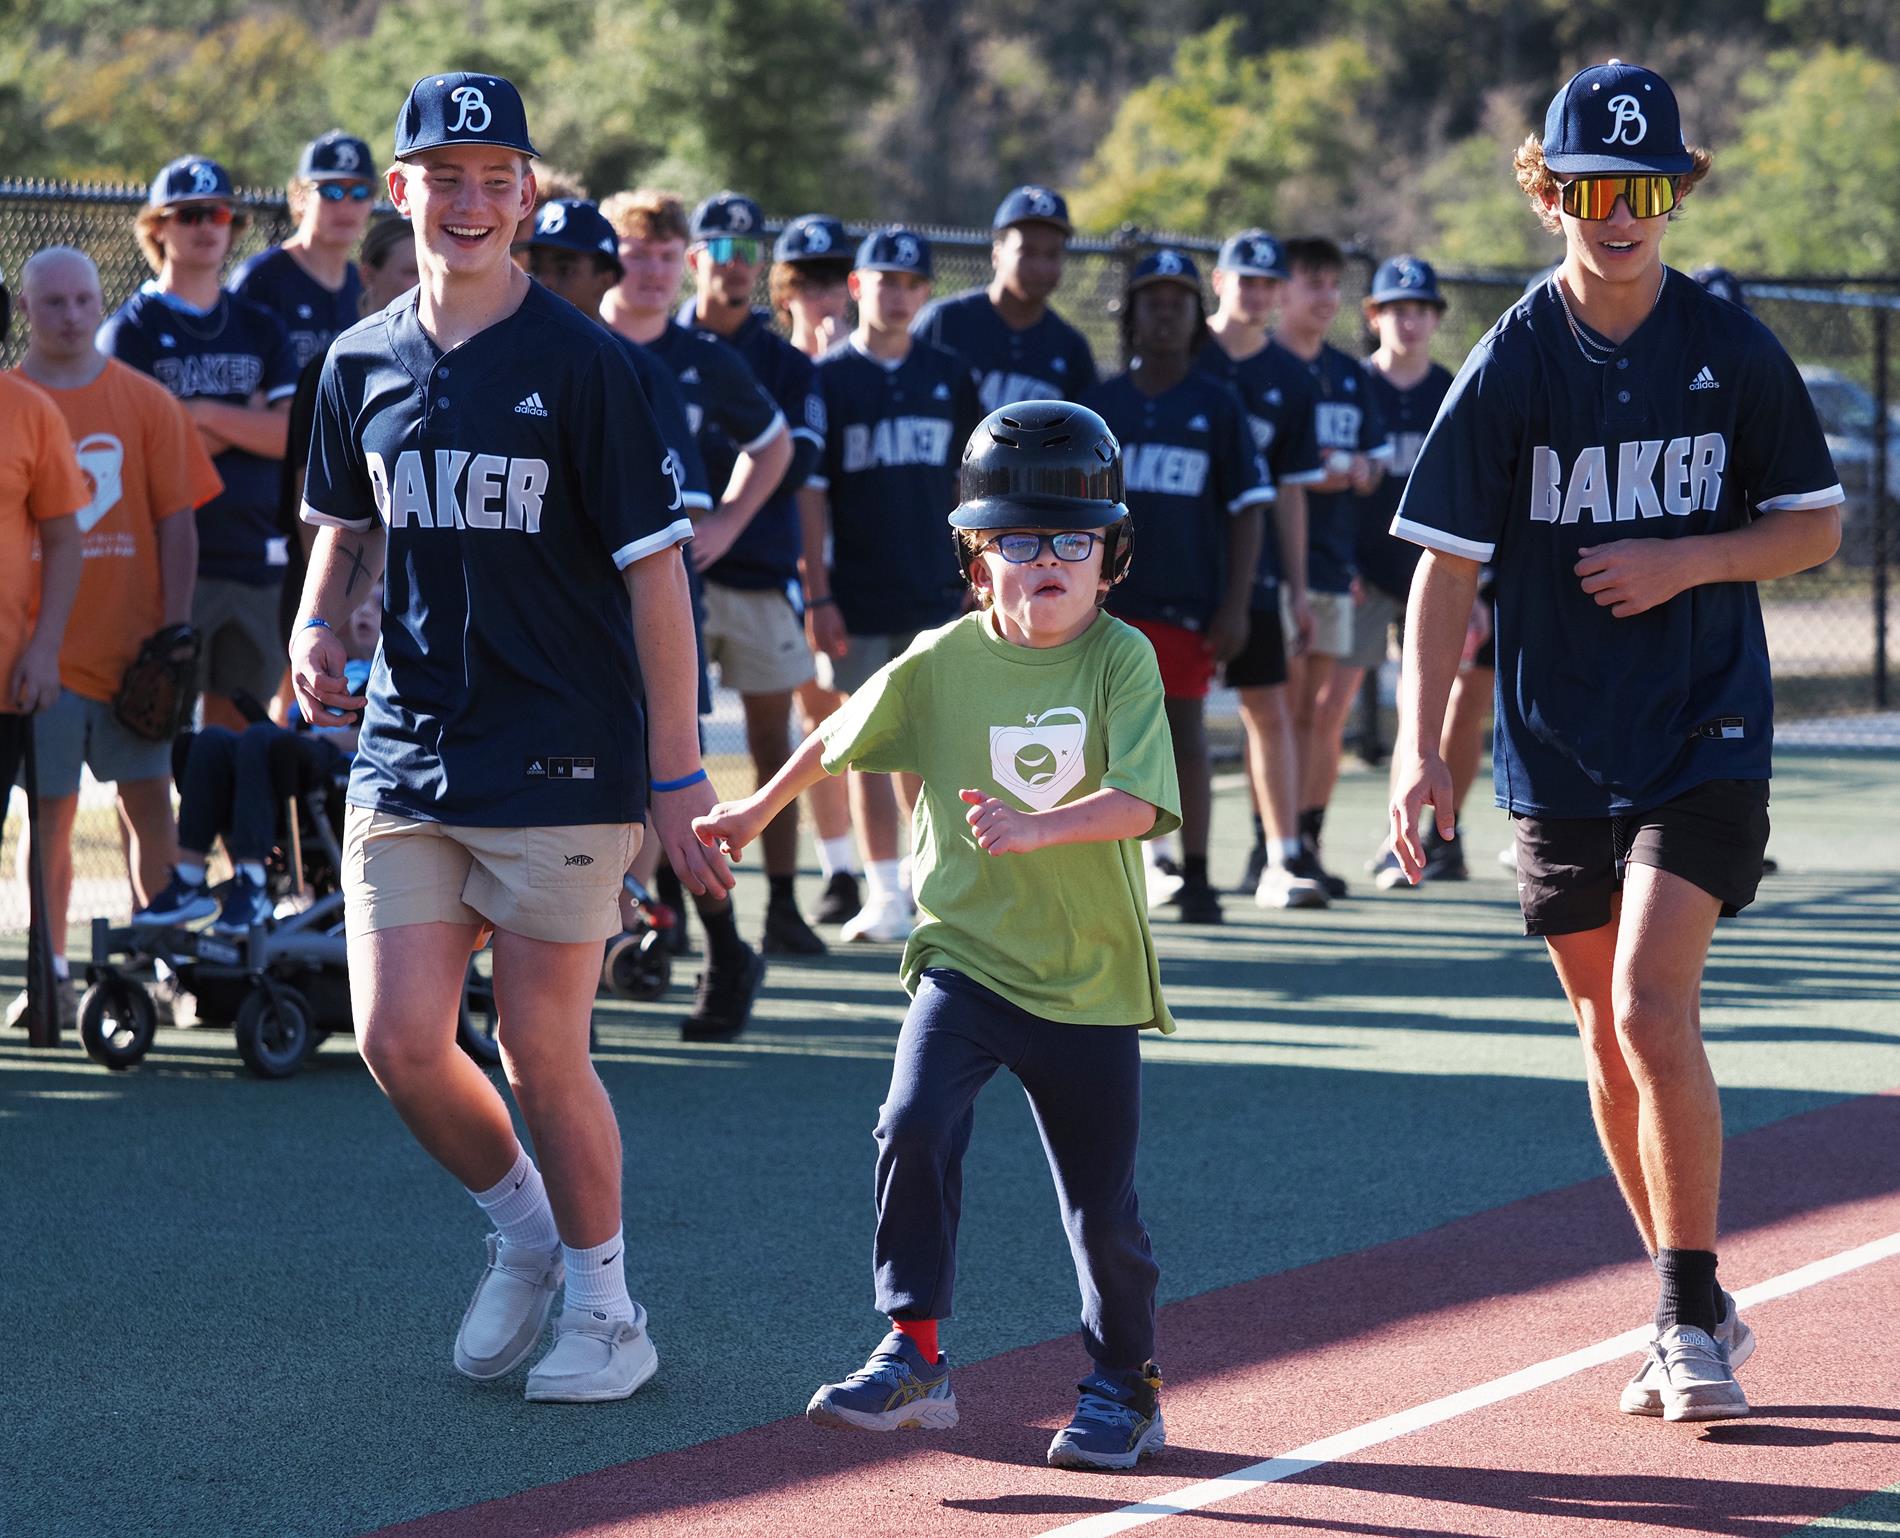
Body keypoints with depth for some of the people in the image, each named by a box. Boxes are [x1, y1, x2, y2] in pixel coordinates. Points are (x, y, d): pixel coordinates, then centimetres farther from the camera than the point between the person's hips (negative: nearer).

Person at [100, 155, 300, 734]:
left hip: (257, 557, 4)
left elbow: (292, 435, 2)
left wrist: (205, 413, -10)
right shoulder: (131, 329, 1)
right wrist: (249, 418, -3)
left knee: (239, 724, 7)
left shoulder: (260, 328, 15)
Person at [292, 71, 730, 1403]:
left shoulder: (582, 365, -8)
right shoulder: (362, 364, 7)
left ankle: (604, 1307, 19)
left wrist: (677, 779, -10)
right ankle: (522, 1233, 25)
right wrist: (320, 628, 1)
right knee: (397, 1041, -3)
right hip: (406, 749, 4)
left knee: (543, 1054, -1)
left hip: (563, 765, -4)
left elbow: (656, 573, -7)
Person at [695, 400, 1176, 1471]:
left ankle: (1126, 1386, 28)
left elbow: (1141, 803, -20)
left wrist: (1037, 827, -36)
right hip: (966, 952, 1)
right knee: (915, 1127, -22)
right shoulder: (939, 663, -3)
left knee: (1102, 1205, 6)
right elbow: (841, 738, 17)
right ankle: (914, 1358, -13)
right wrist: (757, 812, 28)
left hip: (1091, 977, -1)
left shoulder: (1122, 659, -8)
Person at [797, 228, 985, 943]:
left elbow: (969, 480, 13)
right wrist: (817, 594, -9)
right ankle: (884, 892, 4)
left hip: (936, 590, 2)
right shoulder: (827, 377, -1)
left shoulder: (949, 375, 8)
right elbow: (809, 493, -3)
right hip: (857, 597, -2)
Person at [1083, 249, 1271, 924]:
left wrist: (1234, 607, -6)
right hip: (1108, 601, 2)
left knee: (1185, 736, 3)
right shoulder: (1100, 404, 7)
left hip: (1188, 604, -2)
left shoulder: (1217, 405, 2)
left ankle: (1195, 875, 11)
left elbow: (1247, 510, 1)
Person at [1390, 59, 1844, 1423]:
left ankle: (1694, 1319, -6)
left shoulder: (1735, 351, -3)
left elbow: (1817, 523, 5)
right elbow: (1448, 565, -5)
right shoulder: (1511, 366, -4)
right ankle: (1696, 1312, 25)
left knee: (1652, 1011, -17)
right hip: (1559, 749, 2)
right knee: (1611, 1045, 9)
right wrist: (1421, 746, -14)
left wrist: (1688, 560, -13)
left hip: (1706, 735, -2)